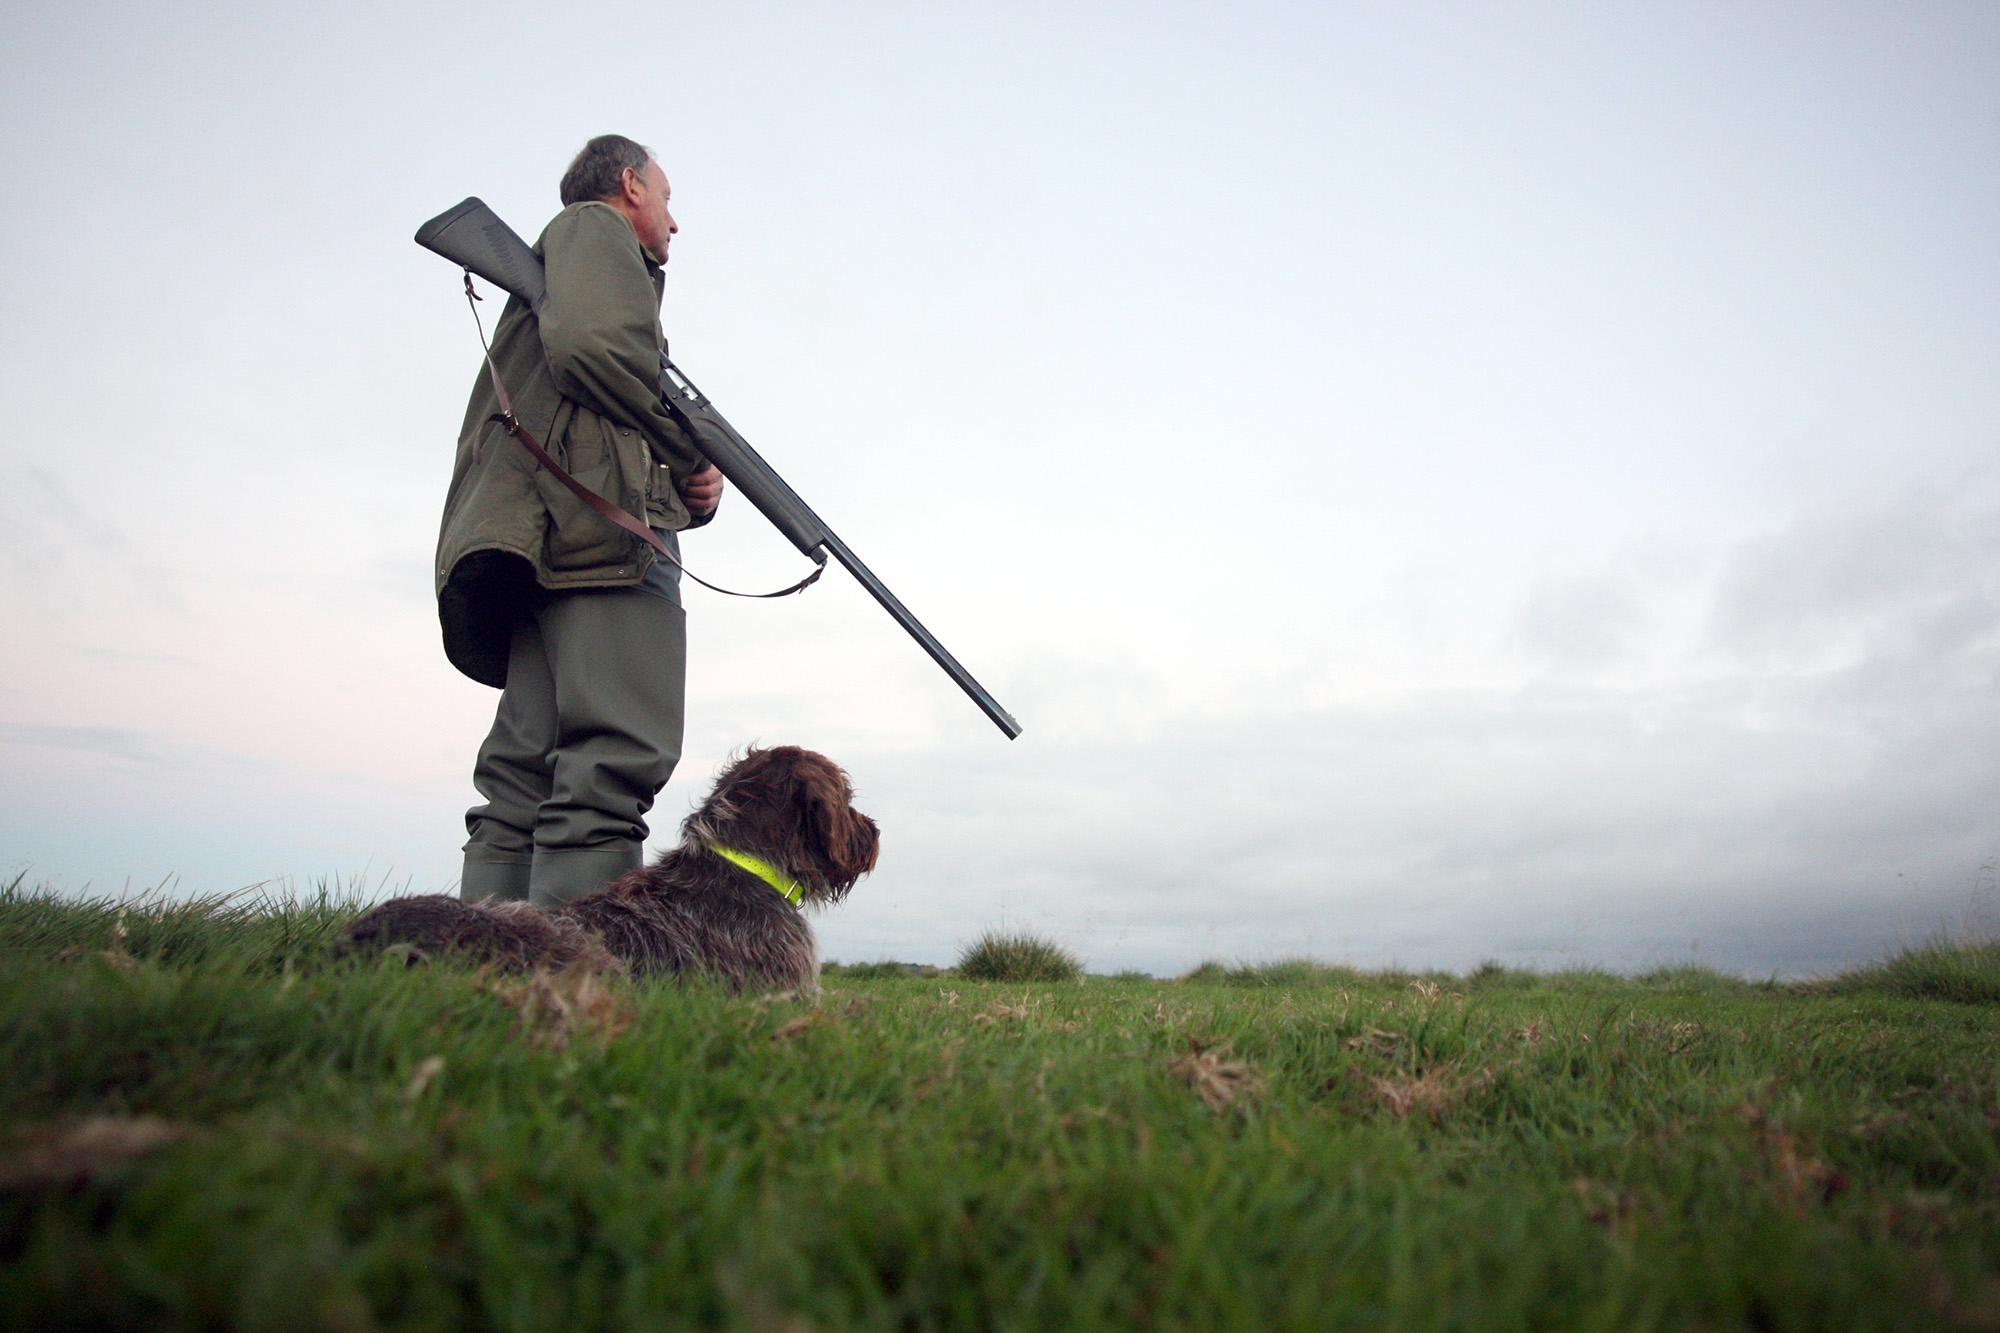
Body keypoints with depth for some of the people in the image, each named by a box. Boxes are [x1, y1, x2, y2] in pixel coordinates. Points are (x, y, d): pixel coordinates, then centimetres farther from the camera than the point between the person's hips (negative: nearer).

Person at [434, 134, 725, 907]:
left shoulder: (562, 256, 40)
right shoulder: (595, 228, 13)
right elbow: (592, 346, -10)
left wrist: (686, 488, 10)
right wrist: (695, 457, -1)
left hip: (548, 539, 9)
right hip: (600, 522, -9)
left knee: (526, 780, 0)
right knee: (615, 759, -19)